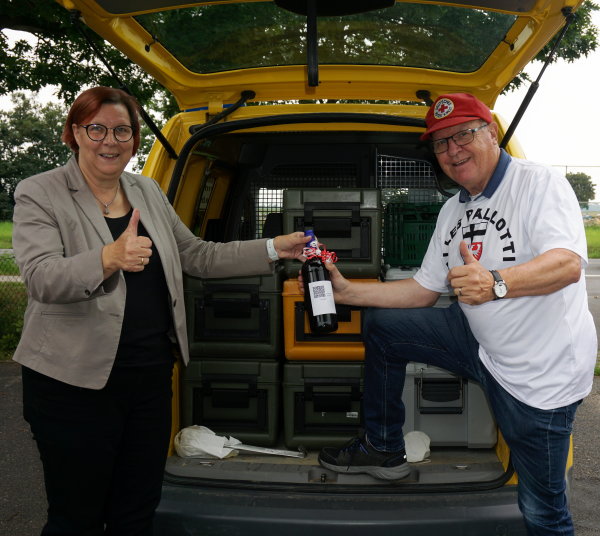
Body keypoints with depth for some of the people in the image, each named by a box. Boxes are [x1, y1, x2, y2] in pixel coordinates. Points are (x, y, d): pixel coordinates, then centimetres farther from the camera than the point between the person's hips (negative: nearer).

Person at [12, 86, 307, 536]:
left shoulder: (149, 191, 11)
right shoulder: (40, 194, -7)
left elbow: (198, 256, 15)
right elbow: (40, 278, -21)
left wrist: (273, 249, 8)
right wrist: (109, 258, -39)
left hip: (151, 376, 6)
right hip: (76, 382, -5)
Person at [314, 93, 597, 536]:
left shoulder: (540, 184, -15)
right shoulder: (453, 210, 10)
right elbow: (423, 290, 13)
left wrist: (496, 283, -48)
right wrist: (347, 291, 5)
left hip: (542, 374, -7)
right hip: (481, 342, 7)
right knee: (382, 326, 9)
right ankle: (384, 450, 21)